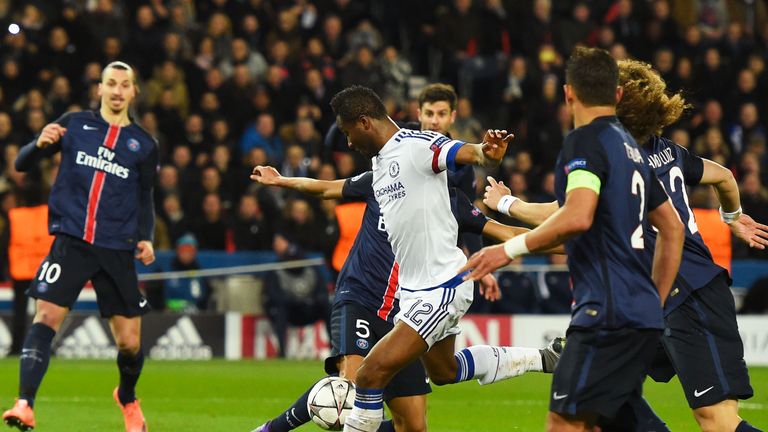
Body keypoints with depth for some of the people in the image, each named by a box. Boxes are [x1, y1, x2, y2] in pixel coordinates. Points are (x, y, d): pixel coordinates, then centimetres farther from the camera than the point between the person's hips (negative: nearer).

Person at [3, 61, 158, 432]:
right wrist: (40, 144, -17)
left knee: (130, 343, 3)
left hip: (117, 250, 2)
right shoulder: (75, 124, 6)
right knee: (45, 318, -19)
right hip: (71, 242, -2)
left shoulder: (143, 145, 11)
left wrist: (145, 238, 1)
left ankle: (127, 398, 34)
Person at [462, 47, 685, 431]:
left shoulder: (584, 141, -8)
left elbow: (577, 217, -24)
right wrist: (655, 302, 30)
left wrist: (511, 249, -14)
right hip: (641, 315, 9)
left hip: (607, 313, -9)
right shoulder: (631, 147, 20)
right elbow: (673, 229, 26)